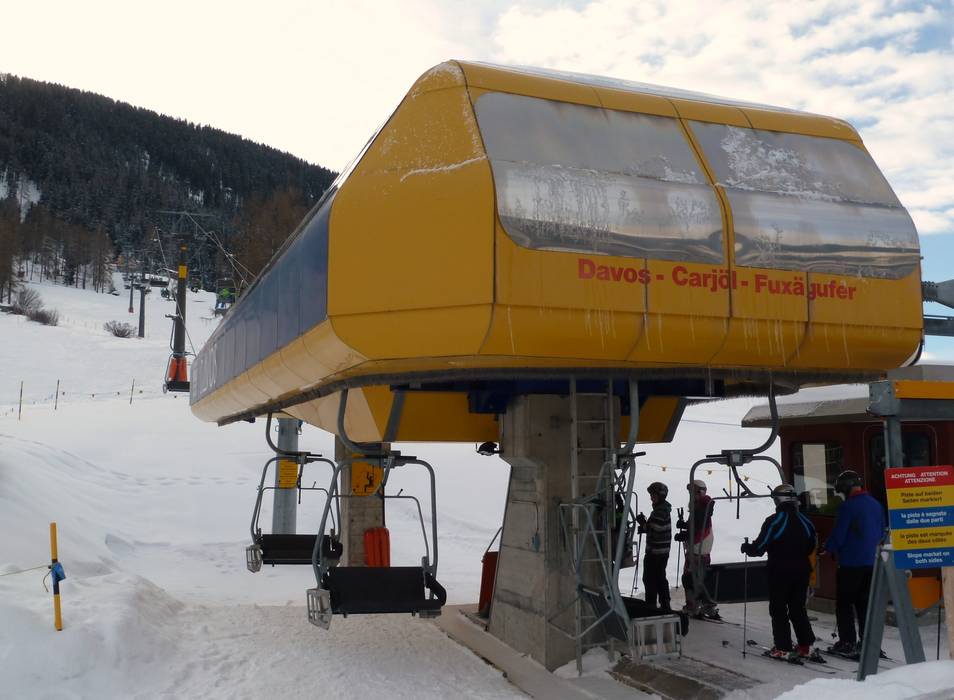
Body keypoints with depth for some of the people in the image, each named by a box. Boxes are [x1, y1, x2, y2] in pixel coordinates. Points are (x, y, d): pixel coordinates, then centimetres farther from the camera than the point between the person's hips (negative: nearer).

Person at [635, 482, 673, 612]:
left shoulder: (660, 511, -20)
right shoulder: (664, 509, 12)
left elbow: (655, 530, -24)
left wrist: (643, 524, -11)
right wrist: (645, 525, 7)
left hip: (655, 552, -10)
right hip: (663, 551, 10)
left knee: (650, 578, -2)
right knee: (660, 578, 17)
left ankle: (651, 605, 1)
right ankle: (665, 605, 24)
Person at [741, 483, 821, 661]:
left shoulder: (774, 522, -17)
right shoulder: (805, 522, 2)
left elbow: (759, 547, -16)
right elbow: (812, 547, 14)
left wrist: (746, 548, 4)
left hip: (779, 573, -5)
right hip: (802, 571, 5)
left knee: (778, 610, 5)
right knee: (798, 609, 16)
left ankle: (783, 648, 4)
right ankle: (807, 646, 14)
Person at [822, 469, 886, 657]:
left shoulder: (848, 506, -16)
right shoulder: (876, 504, 8)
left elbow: (838, 536, -15)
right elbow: (881, 534, 16)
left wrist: (828, 548, 3)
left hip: (851, 562, -7)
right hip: (872, 562, 7)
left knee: (844, 603, 2)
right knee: (864, 602, 14)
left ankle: (847, 643, 1)